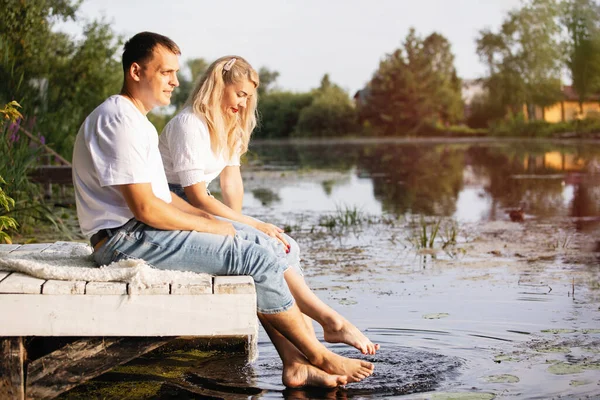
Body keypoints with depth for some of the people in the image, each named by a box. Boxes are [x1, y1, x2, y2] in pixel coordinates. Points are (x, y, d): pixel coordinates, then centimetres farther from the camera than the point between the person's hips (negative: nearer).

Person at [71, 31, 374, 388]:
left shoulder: (136, 120, 19)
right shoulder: (120, 120, -16)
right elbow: (145, 208, -22)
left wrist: (207, 219, 7)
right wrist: (210, 226, -10)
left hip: (139, 234, 11)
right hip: (128, 241, -11)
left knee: (258, 254, 3)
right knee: (258, 260, -15)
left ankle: (295, 364, -3)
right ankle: (320, 357, 0)